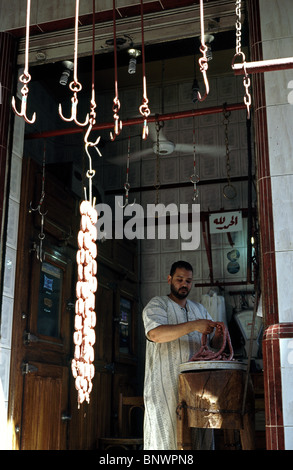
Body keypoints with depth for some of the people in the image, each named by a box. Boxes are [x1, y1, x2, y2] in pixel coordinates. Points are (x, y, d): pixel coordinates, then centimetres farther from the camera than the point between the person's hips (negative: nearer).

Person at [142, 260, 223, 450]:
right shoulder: (157, 305, 1)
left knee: (200, 437, 5)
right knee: (166, 437, -5)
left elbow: (214, 344, 18)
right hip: (166, 386, -5)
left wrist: (218, 335, -7)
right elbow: (155, 333, -20)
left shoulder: (200, 309, 20)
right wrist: (193, 326, -26)